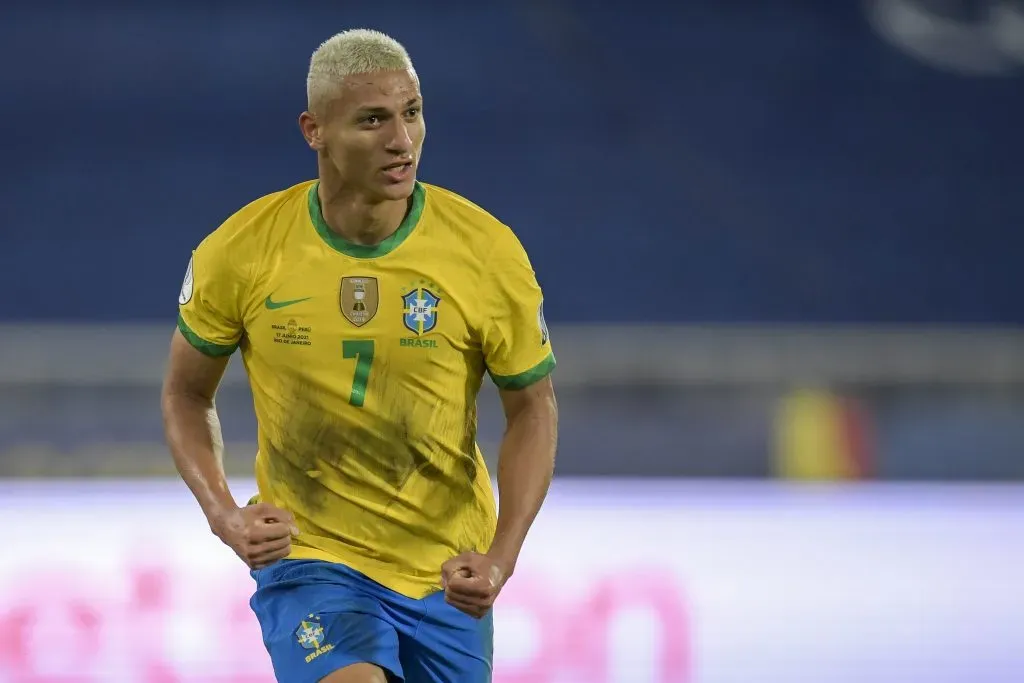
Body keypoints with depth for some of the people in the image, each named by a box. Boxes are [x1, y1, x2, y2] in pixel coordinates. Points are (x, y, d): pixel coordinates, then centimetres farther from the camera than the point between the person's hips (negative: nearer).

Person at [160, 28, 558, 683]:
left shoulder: (488, 252, -11)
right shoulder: (239, 253, -11)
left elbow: (532, 408, 1)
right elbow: (187, 392, 5)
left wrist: (502, 557, -13)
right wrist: (223, 512, -12)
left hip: (447, 576, 2)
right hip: (309, 555, -2)